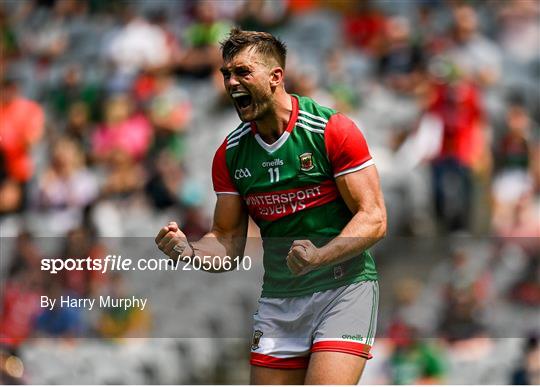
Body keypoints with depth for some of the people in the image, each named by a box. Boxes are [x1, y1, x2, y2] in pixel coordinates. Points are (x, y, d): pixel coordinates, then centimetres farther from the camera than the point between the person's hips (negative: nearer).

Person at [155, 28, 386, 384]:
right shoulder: (230, 154, 6)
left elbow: (373, 218, -12)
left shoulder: (333, 130, -10)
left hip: (344, 286, -5)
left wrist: (318, 257, -28)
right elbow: (229, 239, 10)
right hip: (279, 299, 5)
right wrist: (190, 251, -12)